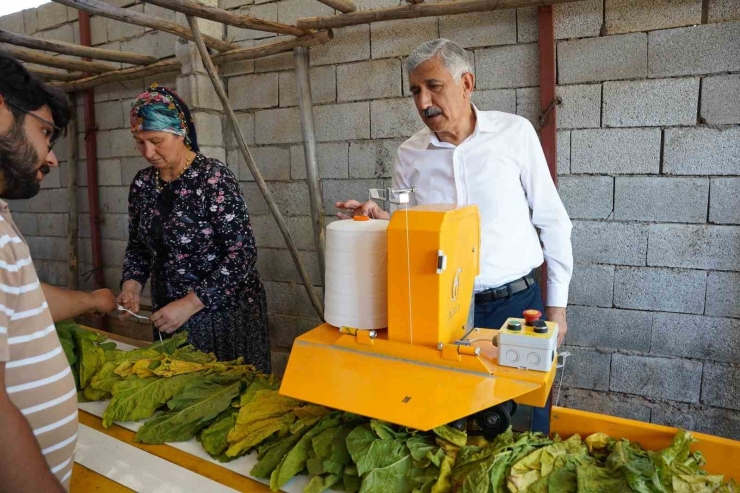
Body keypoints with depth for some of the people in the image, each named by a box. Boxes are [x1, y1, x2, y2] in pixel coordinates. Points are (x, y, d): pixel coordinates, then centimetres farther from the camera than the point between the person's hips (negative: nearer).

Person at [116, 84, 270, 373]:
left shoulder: (213, 178, -17)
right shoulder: (142, 183, 2)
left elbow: (242, 252, -20)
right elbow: (138, 245, 14)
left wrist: (189, 304, -23)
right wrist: (132, 284, -5)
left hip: (224, 311, -5)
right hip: (168, 313, 6)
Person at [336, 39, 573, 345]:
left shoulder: (515, 133, -6)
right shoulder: (409, 154, 0)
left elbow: (551, 221, -1)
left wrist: (556, 303, 0)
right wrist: (382, 220, -15)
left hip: (514, 300, -1)